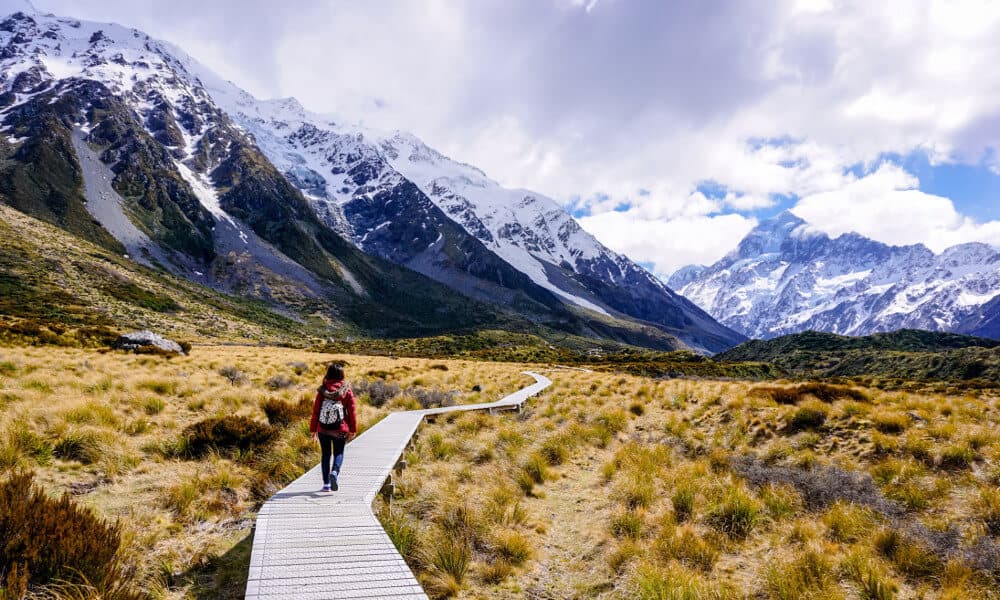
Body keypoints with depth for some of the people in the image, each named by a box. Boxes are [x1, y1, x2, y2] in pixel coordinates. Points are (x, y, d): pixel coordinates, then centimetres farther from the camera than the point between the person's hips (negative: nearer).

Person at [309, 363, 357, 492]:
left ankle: (326, 484, 13)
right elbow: (352, 411, -4)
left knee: (326, 455, 13)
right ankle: (334, 472, -18)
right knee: (338, 453, 11)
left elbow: (316, 410, -1)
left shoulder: (322, 391, -4)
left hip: (323, 429, 1)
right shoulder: (347, 390, -6)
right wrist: (353, 429, 4)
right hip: (340, 429, -1)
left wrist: (313, 429, 7)